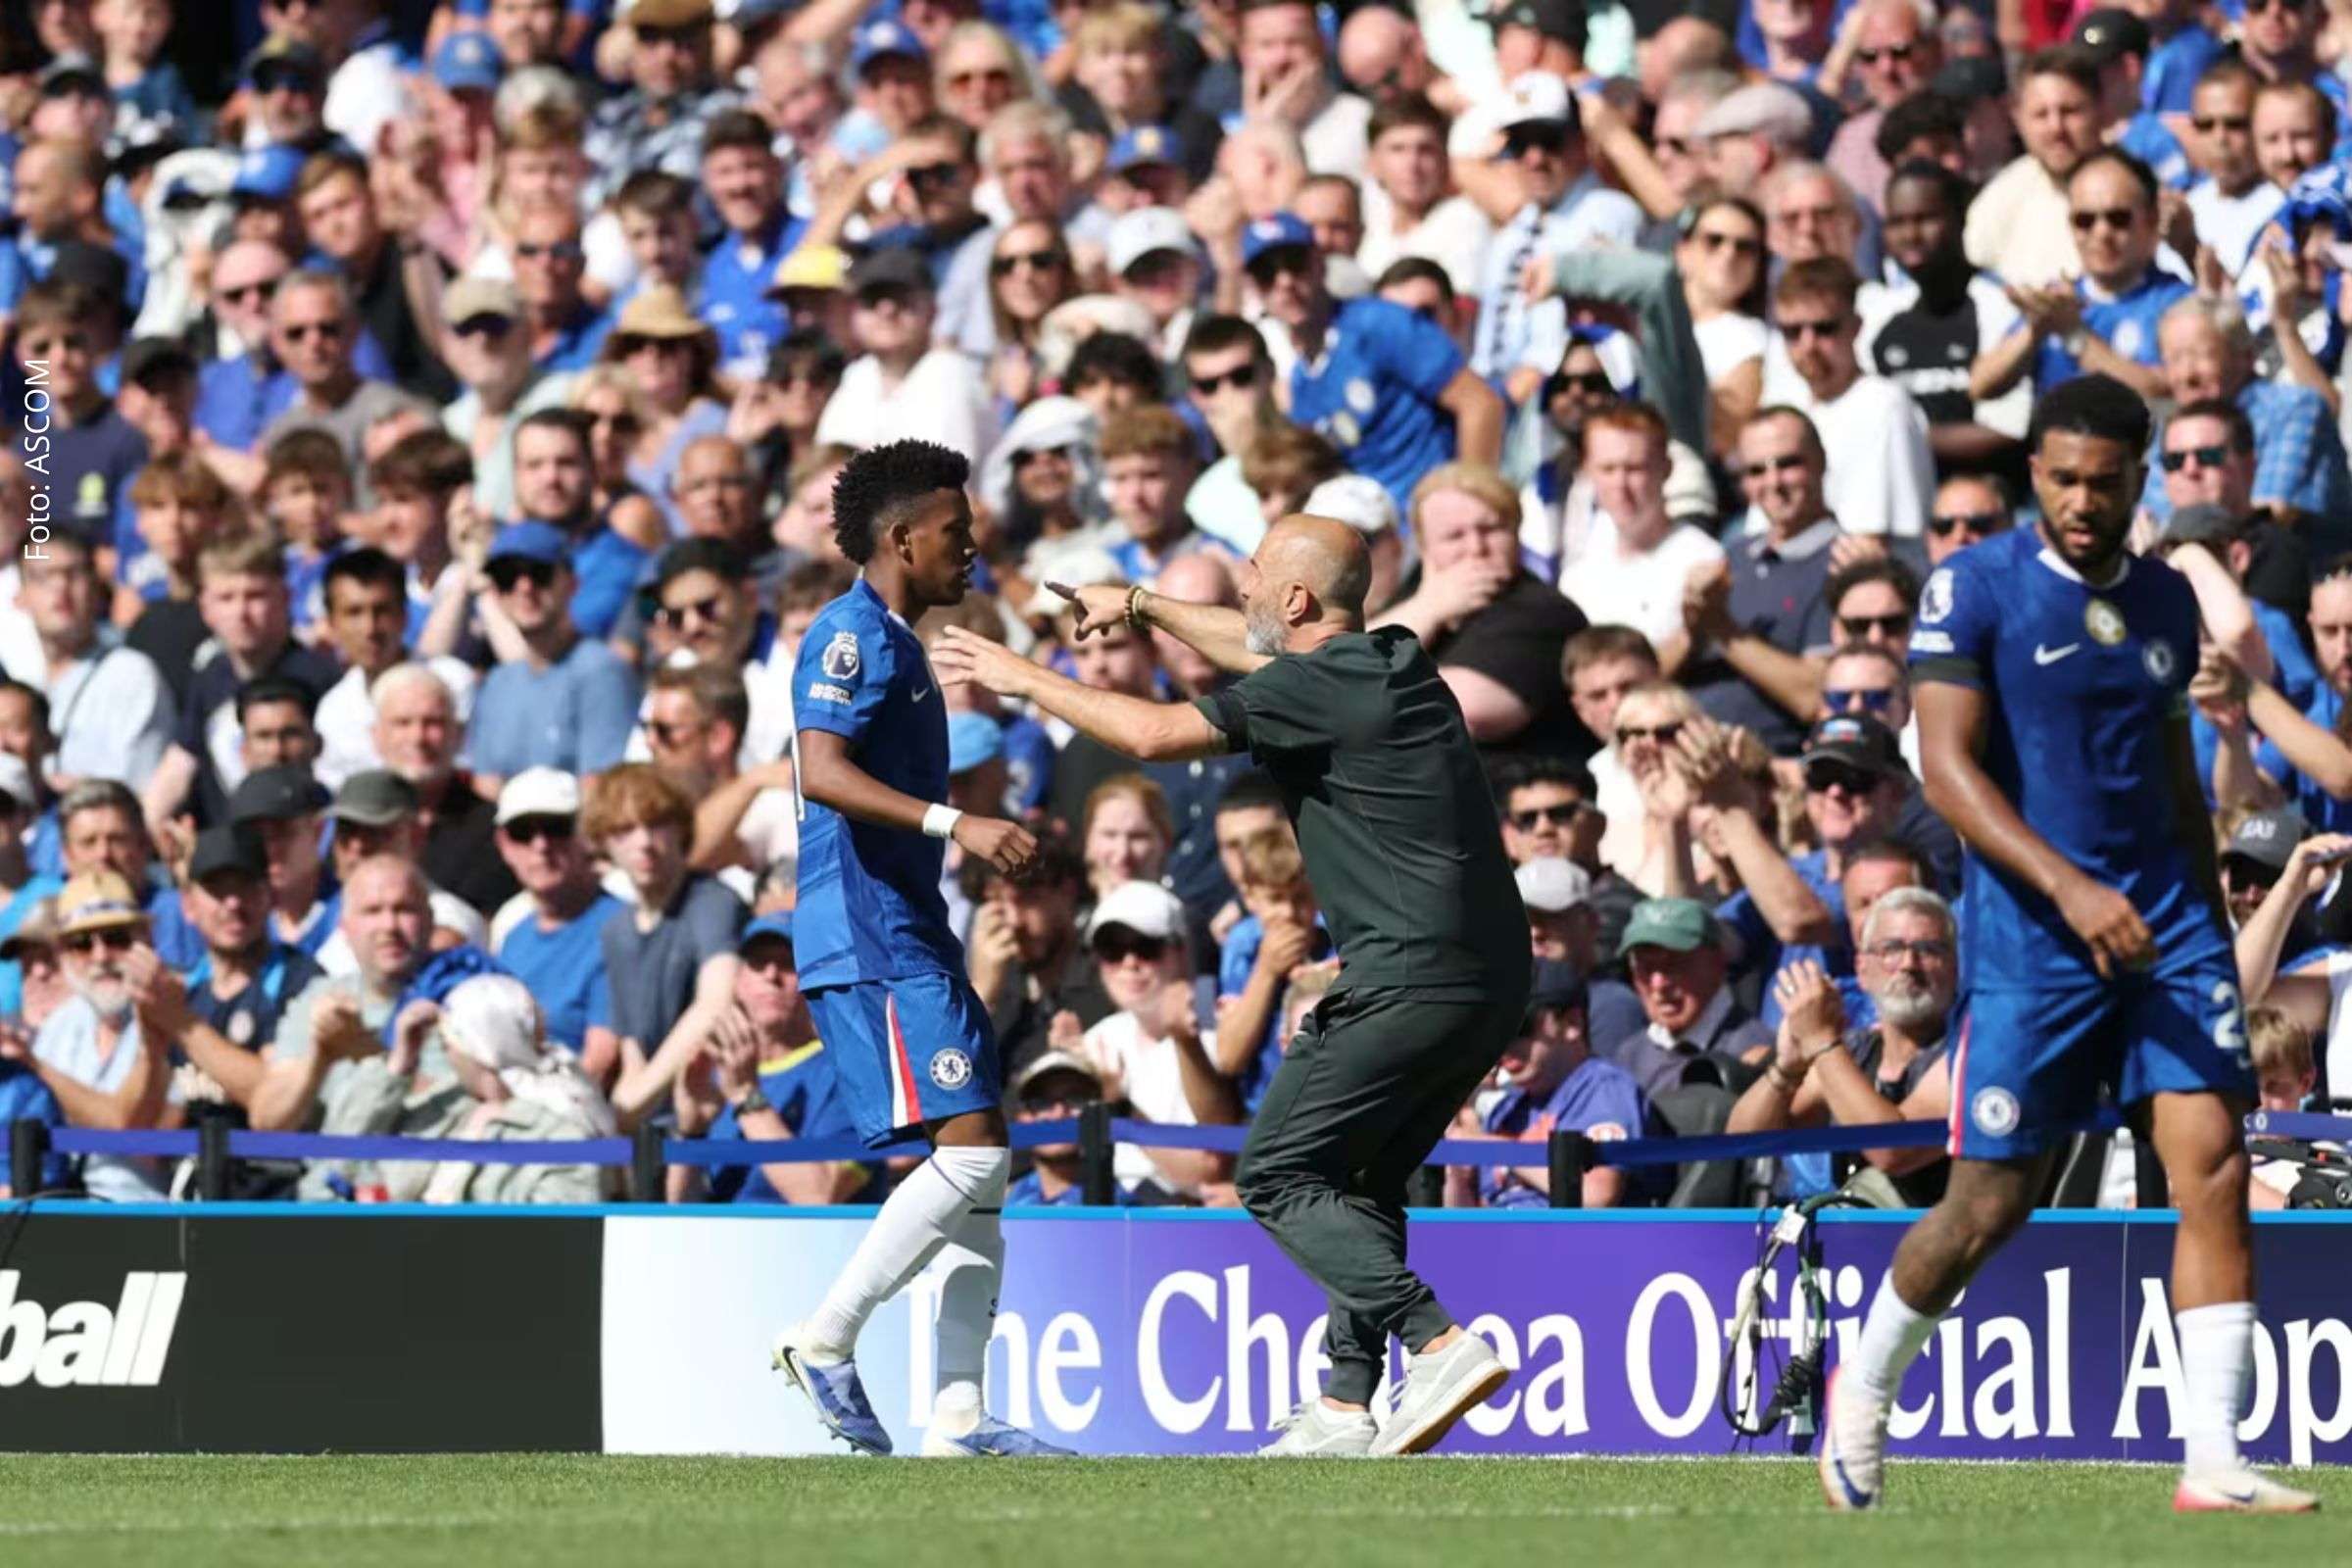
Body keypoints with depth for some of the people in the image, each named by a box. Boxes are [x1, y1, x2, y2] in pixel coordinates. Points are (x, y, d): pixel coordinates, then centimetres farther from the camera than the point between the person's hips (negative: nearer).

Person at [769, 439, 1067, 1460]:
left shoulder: (895, 644, 21)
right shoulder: (853, 636, -10)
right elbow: (822, 772, -25)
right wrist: (954, 823, -32)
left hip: (907, 935, 11)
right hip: (869, 940, -11)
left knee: (980, 1166, 6)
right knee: (971, 1149, -17)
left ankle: (958, 1416, 4)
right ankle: (825, 1343, -10)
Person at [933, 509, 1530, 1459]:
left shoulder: (1318, 686, -11)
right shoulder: (1390, 661, 16)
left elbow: (1154, 734, -8)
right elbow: (1256, 653, 36)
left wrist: (1023, 679, 4)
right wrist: (1143, 608, 45)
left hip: (1410, 981, -9)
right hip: (1490, 980, 9)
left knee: (1277, 1175, -3)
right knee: (1359, 1181, 18)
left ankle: (1440, 1344, -17)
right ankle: (1345, 1409, 11)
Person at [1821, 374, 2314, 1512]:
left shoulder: (2165, 601, 12)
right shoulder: (1975, 589, -6)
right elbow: (1947, 767, -13)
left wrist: (2212, 924, 21)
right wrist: (2069, 888, -24)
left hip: (2166, 917, 4)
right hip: (2030, 935, -4)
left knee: (2212, 1159, -11)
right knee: (1992, 1202, 1)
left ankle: (2213, 1461, -11)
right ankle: (1862, 1392, 28)